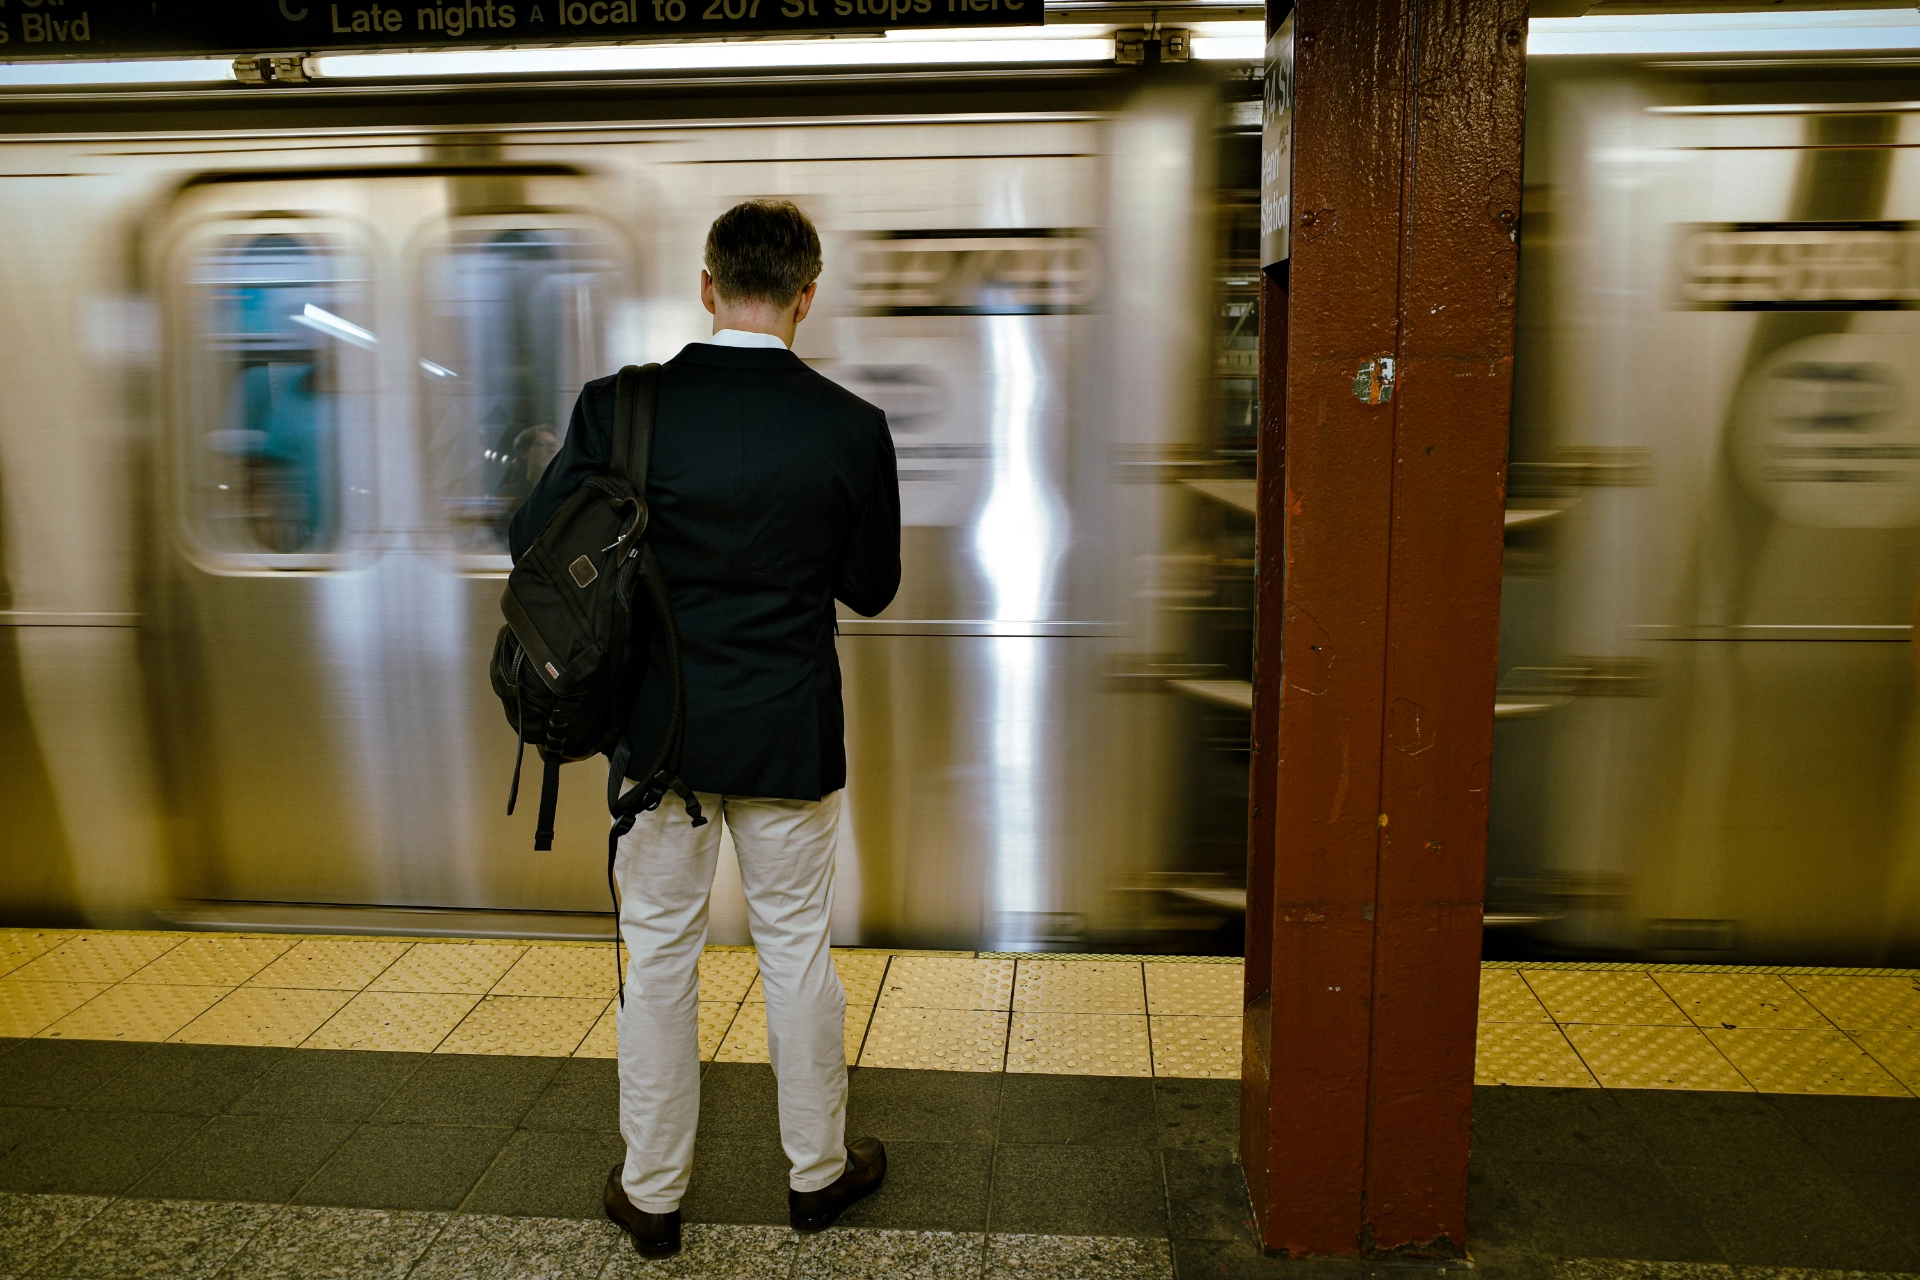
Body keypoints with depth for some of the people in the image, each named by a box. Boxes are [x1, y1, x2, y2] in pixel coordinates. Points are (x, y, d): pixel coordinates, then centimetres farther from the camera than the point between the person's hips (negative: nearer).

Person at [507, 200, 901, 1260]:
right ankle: (818, 1171, 34)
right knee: (796, 950, 16)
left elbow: (534, 542, -4)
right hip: (790, 731, 0)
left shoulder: (619, 406, -11)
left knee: (658, 956, 14)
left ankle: (651, 1194, 30)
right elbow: (871, 588, -2)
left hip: (656, 728, 0)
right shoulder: (851, 426, -11)